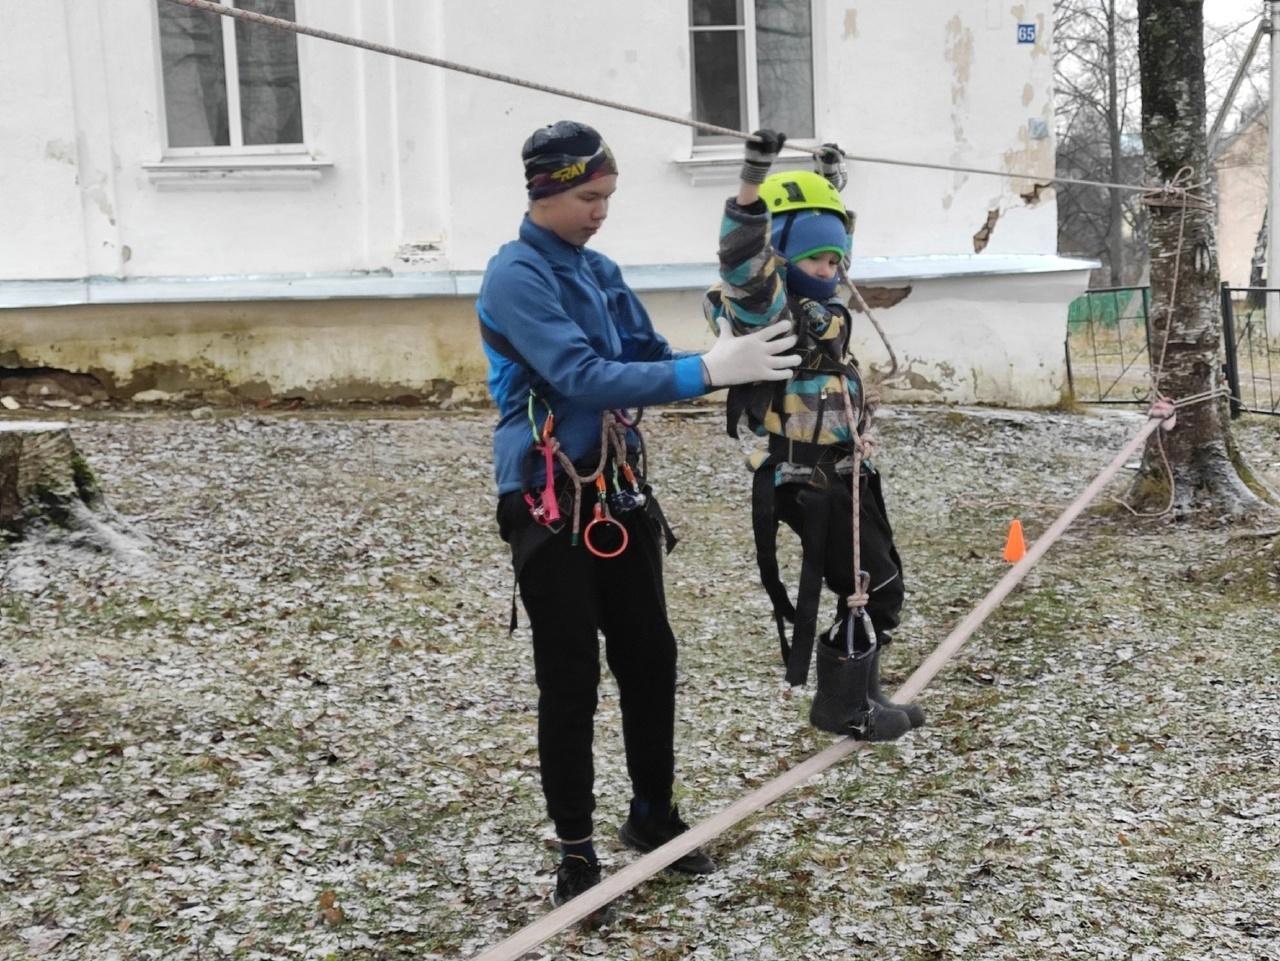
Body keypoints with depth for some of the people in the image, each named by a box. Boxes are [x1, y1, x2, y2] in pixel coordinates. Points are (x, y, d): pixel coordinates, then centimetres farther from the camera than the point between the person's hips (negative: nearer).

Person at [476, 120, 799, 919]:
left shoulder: (602, 272, 10)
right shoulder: (516, 278, -14)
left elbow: (647, 360, 10)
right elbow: (583, 378, -26)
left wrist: (726, 360, -9)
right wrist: (708, 371, -29)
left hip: (620, 495, 7)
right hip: (552, 507, -7)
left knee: (650, 658, 14)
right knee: (571, 681, 0)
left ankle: (654, 814, 33)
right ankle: (577, 855, 15)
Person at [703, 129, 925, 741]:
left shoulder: (818, 309, 13)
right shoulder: (767, 306, -13)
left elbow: (823, 239, 32)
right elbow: (745, 260, -35)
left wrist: (829, 185, 37)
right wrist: (754, 180, -45)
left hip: (844, 473, 10)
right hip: (807, 480, -10)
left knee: (883, 584, 16)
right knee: (870, 588, -5)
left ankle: (859, 692, 29)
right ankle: (842, 706, 9)